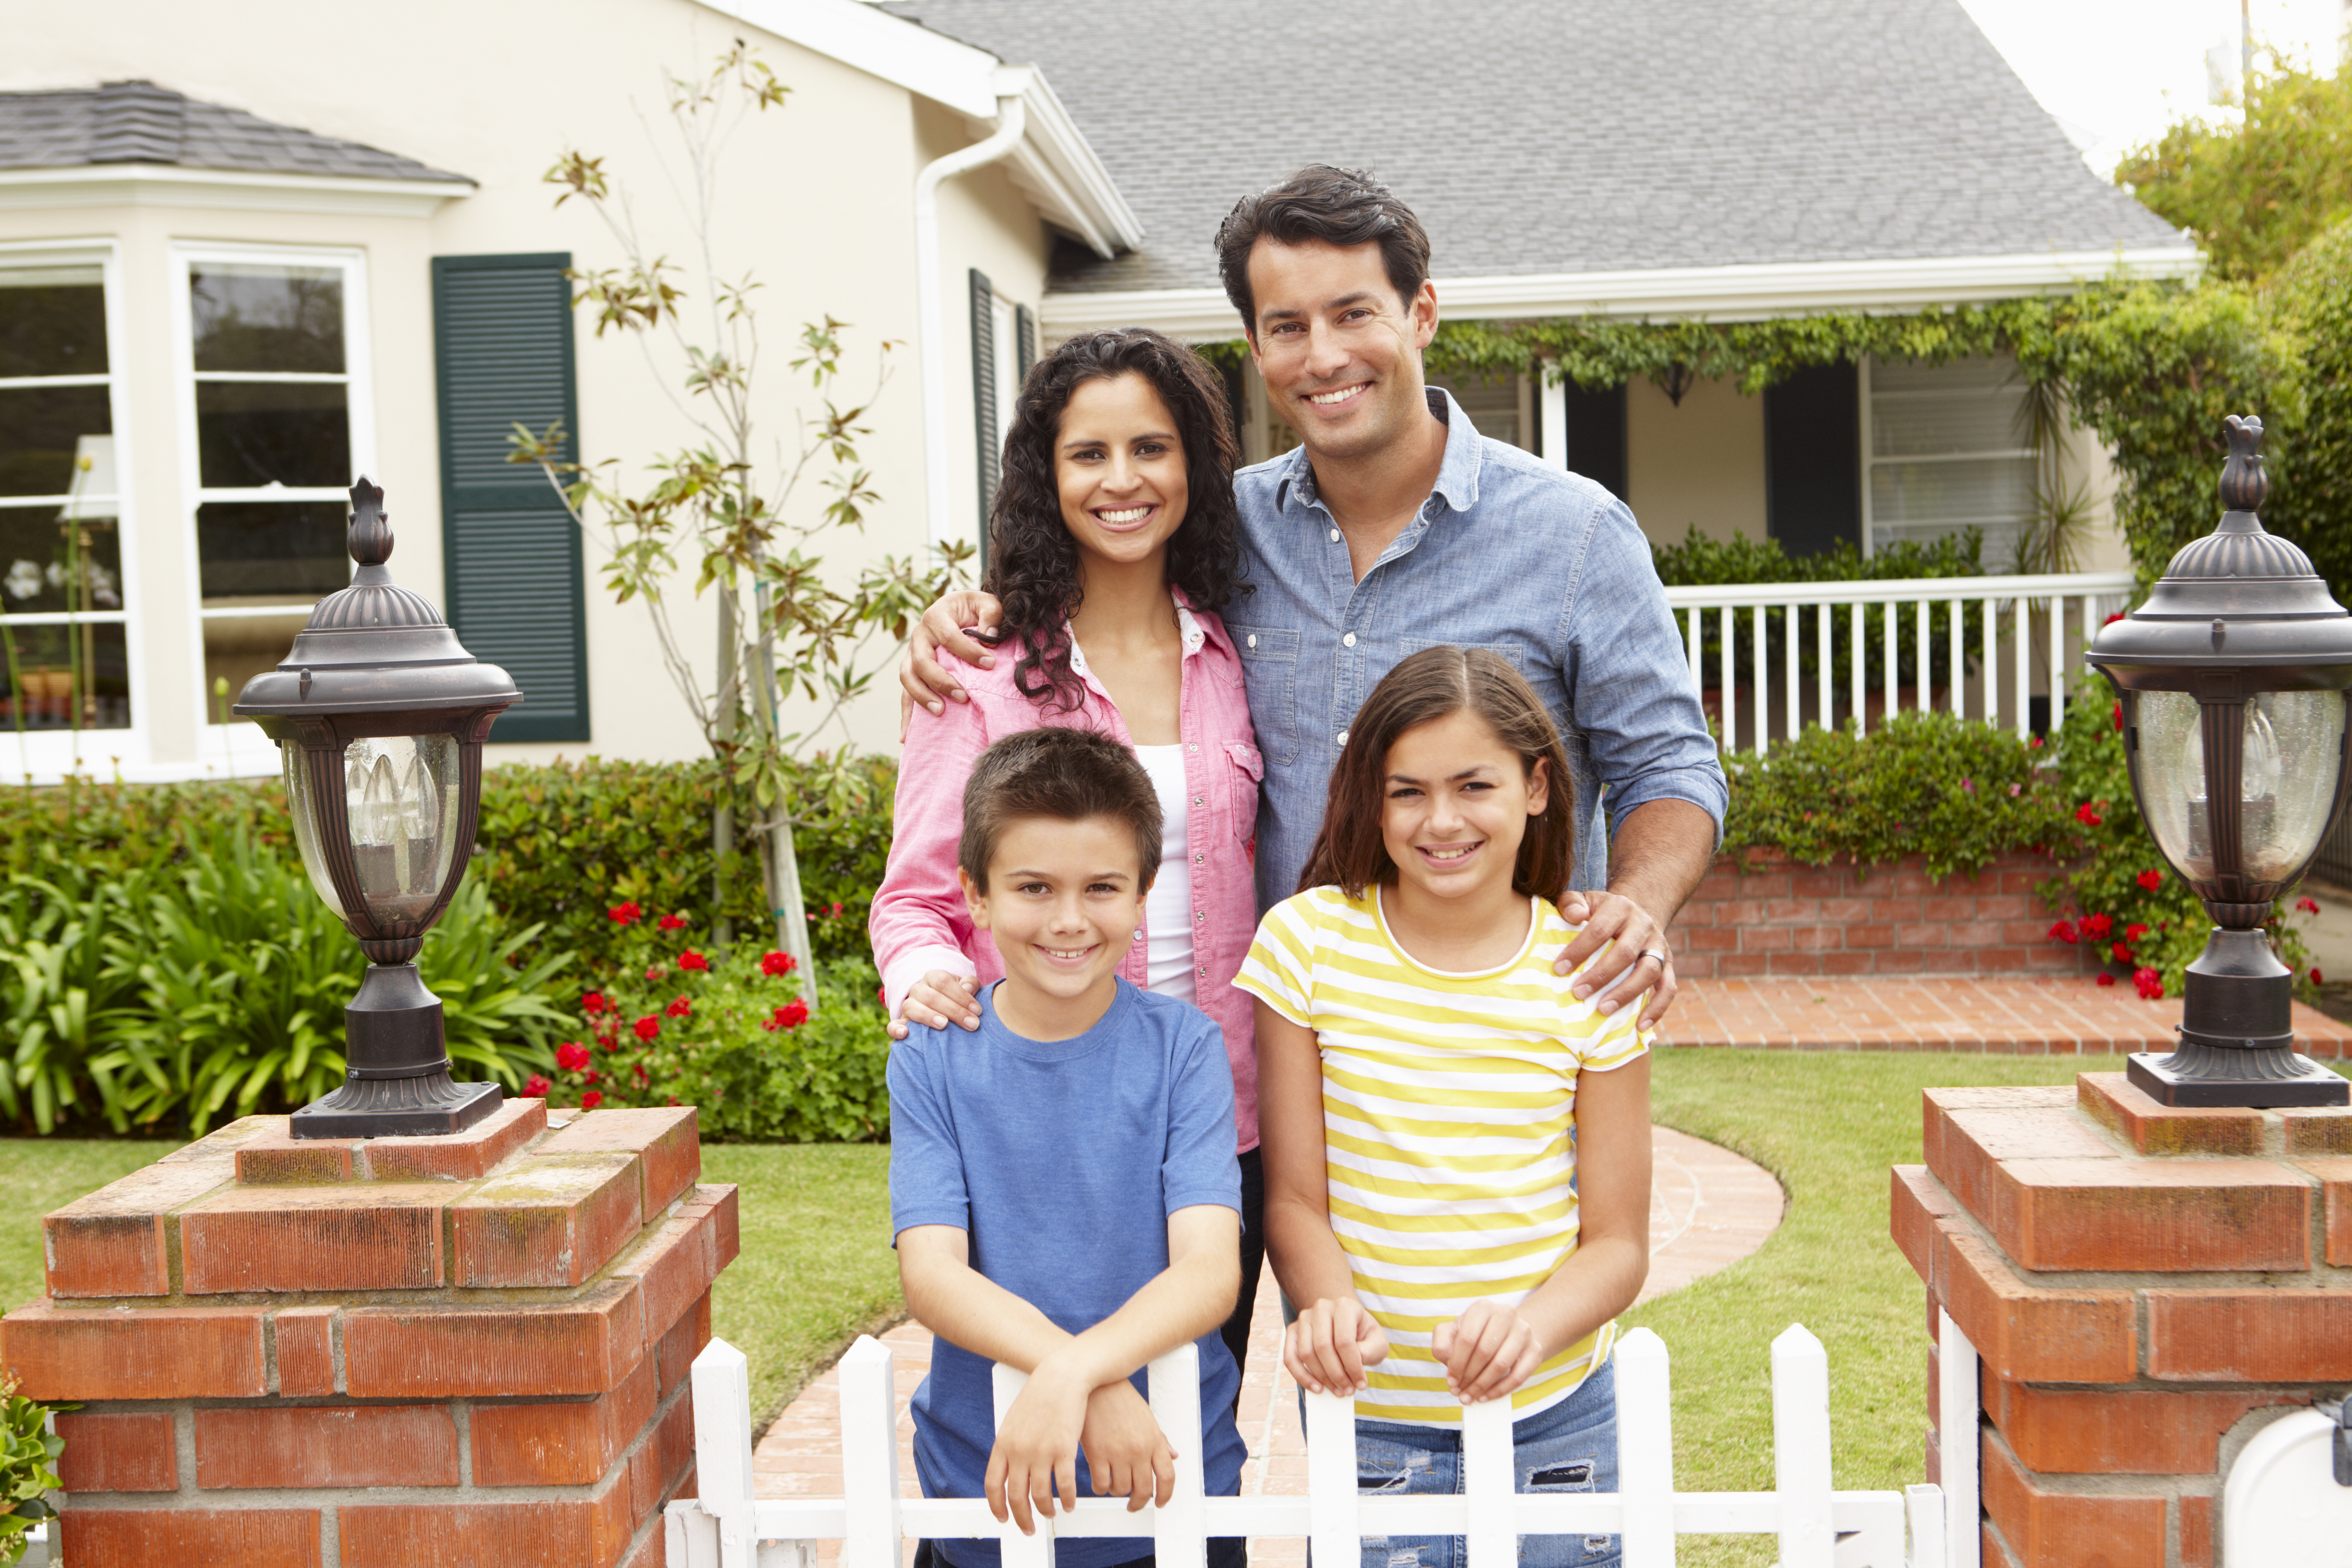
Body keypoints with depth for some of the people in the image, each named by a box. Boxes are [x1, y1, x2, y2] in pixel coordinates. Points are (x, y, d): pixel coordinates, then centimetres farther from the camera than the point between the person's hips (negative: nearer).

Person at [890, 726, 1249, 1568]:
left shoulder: (1183, 1047, -8)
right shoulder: (933, 1058, -6)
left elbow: (1210, 1270, -18)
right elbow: (931, 1273, -15)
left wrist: (1073, 1373, -35)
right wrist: (1100, 1388, -30)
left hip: (1171, 1485, 0)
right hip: (982, 1496, 1)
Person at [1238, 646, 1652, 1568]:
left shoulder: (1587, 974, -3)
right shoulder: (1310, 941, -5)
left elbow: (1617, 1242, 0)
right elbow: (1294, 1201, -2)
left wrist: (1531, 1323, -20)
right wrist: (1333, 1305, -23)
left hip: (1559, 1421, 1)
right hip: (1367, 1417, -1)